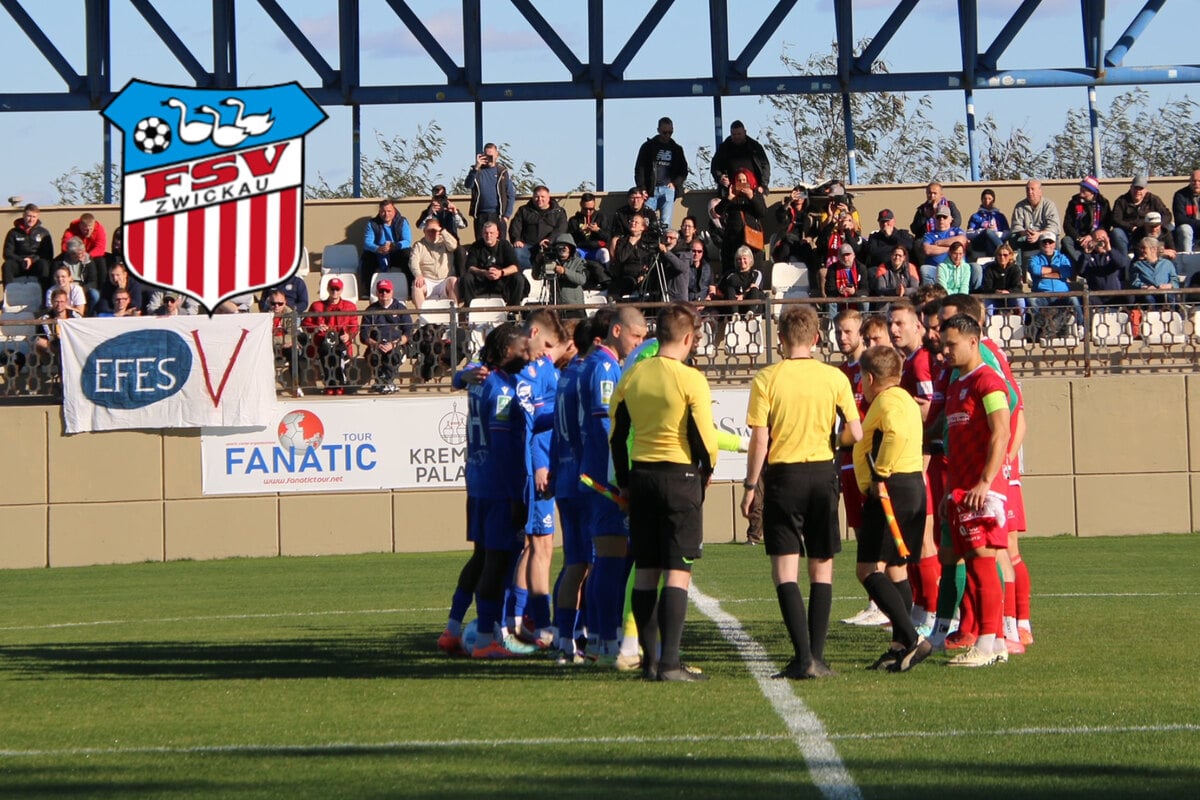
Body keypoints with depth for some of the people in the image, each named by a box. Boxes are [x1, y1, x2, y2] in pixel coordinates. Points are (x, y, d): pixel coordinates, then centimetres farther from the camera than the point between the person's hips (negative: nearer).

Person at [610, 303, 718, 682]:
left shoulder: (631, 377, 6)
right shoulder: (690, 379, -11)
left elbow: (616, 435, 11)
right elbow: (704, 437, -11)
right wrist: (706, 471, 9)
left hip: (641, 474, 5)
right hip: (680, 476, -5)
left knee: (645, 571, 10)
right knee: (677, 572, -5)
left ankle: (649, 660, 12)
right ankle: (670, 663, -12)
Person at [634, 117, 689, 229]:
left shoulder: (676, 149, 16)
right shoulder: (648, 146, 9)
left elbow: (683, 171, 19)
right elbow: (639, 169, 5)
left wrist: (675, 183, 0)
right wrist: (642, 189, -7)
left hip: (668, 190, 1)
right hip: (651, 190, -1)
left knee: (666, 224, -10)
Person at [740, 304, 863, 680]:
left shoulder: (766, 379, -7)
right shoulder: (834, 378, -1)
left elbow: (759, 440, -9)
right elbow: (855, 435, -1)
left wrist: (750, 486, 0)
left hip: (782, 474, -2)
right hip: (823, 473, 2)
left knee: (785, 572, -1)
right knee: (821, 569, 11)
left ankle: (803, 657, -12)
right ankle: (817, 657, 7)